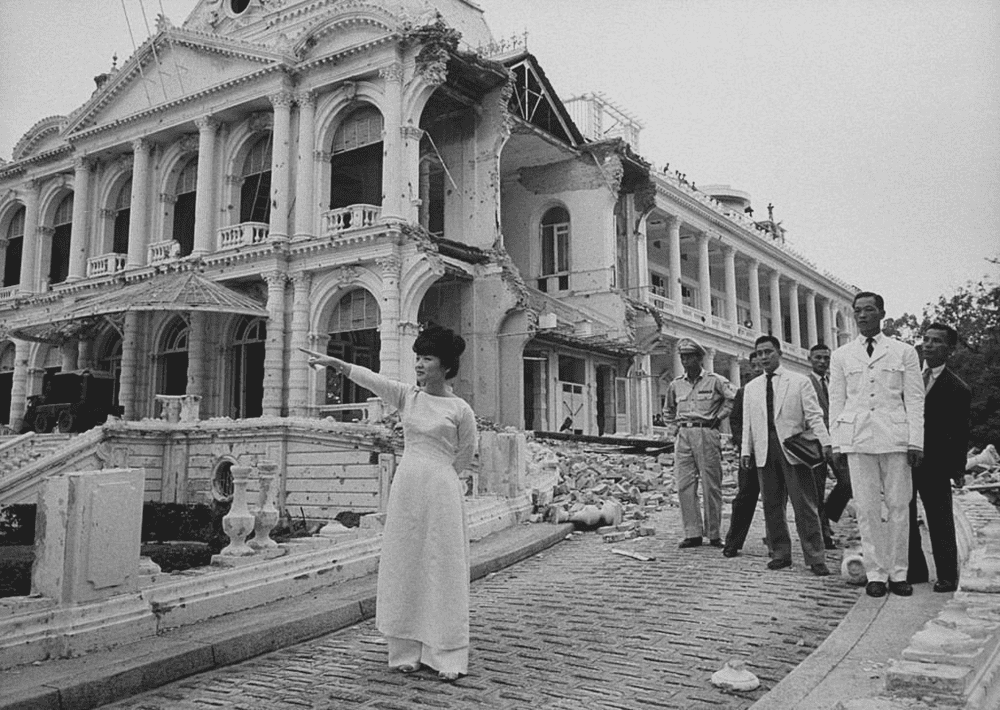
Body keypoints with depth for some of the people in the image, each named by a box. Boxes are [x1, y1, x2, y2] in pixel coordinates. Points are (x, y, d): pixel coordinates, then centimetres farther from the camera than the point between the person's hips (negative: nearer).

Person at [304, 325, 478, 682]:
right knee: (405, 568, 6)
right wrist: (333, 362, -19)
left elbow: (464, 456, 6)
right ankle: (406, 651, 16)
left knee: (442, 571, -1)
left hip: (441, 491, -4)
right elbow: (370, 378, -7)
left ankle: (447, 657, 6)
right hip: (405, 490, 4)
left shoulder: (460, 409, -4)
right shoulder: (407, 396, 7)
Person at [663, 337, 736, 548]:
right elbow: (669, 410, 29)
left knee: (711, 485, -1)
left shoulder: (714, 380, 0)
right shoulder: (675, 384, 13)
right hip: (683, 436, 4)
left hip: (706, 434, -4)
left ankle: (713, 533, 8)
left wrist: (719, 416, -5)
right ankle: (692, 533, 4)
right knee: (684, 485, -1)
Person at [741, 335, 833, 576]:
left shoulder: (800, 382, 5)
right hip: (764, 452, 4)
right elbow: (748, 422, 15)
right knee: (772, 506, 6)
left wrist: (824, 443, -12)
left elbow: (814, 415, -1)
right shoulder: (751, 387, 15)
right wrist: (746, 450, 6)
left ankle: (815, 558, 1)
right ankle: (780, 554, 16)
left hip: (793, 449, -3)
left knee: (804, 506, -4)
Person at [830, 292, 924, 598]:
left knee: (899, 506, 1)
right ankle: (875, 573, 7)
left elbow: (915, 399, 6)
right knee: (866, 509, 0)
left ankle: (898, 573, 11)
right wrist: (837, 444, 4)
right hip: (857, 440, 1)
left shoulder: (904, 352, 9)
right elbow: (836, 401, 10)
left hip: (895, 438, 0)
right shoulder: (841, 356, 12)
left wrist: (916, 442, -2)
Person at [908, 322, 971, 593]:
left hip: (935, 464, -4)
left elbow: (960, 434, -3)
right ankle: (914, 571, 21)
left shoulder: (958, 389, -5)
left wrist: (958, 469, -2)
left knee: (940, 521, 5)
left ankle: (947, 576, 16)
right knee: (903, 518, 9)